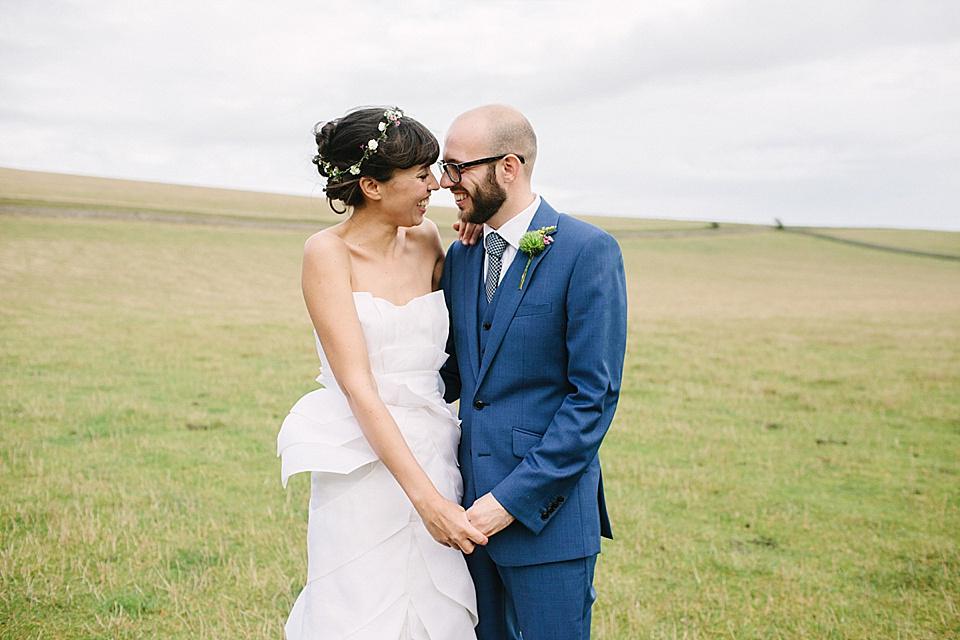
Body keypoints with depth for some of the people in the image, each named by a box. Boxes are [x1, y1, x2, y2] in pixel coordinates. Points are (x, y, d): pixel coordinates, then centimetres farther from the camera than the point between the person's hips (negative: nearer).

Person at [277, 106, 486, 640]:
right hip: (363, 466, -5)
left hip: (433, 460, 5)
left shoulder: (427, 241, 6)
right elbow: (358, 386, -17)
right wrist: (425, 496, -23)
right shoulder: (327, 252, -9)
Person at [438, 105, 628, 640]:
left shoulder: (589, 251, -12)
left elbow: (595, 396, -15)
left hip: (548, 510, -6)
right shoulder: (461, 257, 10)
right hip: (472, 506, 6)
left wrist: (514, 499, -17)